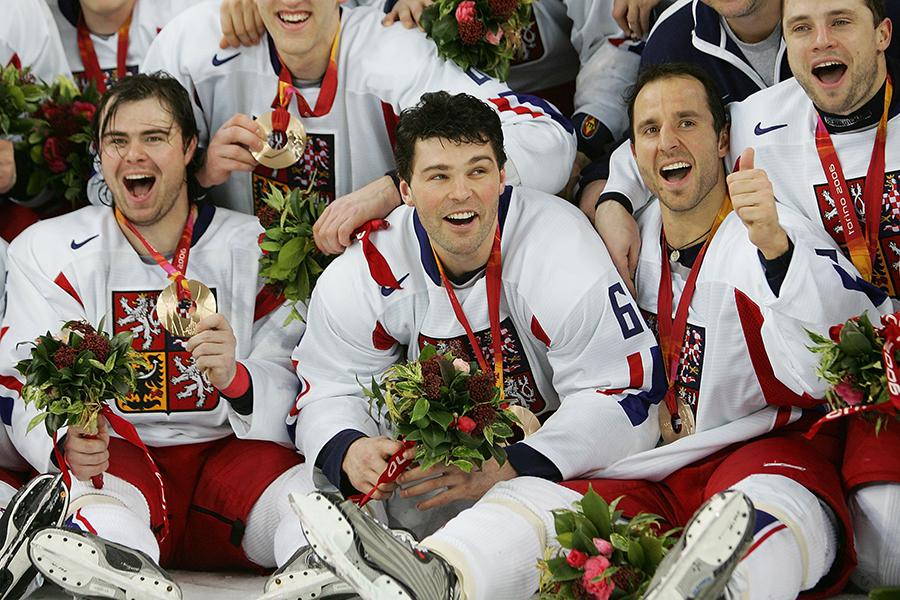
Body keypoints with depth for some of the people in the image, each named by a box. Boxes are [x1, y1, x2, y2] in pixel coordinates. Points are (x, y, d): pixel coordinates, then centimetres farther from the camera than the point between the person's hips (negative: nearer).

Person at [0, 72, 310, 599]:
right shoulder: (49, 251, 11)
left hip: (229, 451, 2)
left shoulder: (257, 249, 11)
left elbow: (293, 386, 4)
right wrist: (66, 441, -24)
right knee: (99, 498, -39)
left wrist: (236, 378, -21)